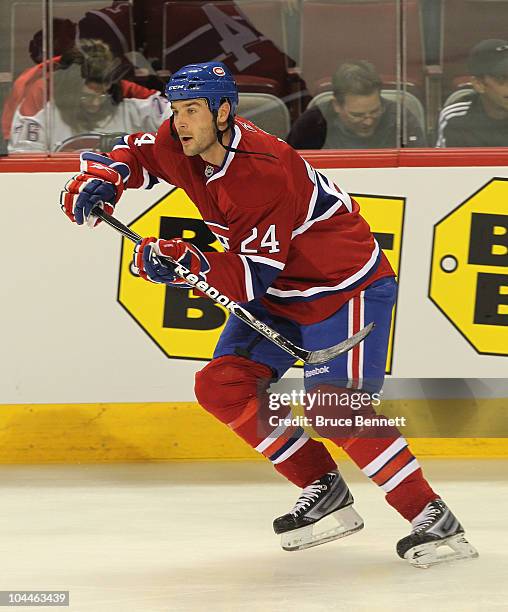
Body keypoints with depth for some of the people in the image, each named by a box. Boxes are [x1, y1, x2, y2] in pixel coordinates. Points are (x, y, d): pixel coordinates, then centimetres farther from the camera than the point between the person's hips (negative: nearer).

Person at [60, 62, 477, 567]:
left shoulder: (266, 173, -30)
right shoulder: (181, 144, -7)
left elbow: (253, 277, -29)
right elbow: (136, 152, 14)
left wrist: (190, 262, -42)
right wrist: (102, 177, -8)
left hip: (345, 284, -9)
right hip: (277, 293, 9)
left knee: (337, 411, -22)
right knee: (221, 387, -1)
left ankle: (434, 519, -15)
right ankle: (324, 490, 7)